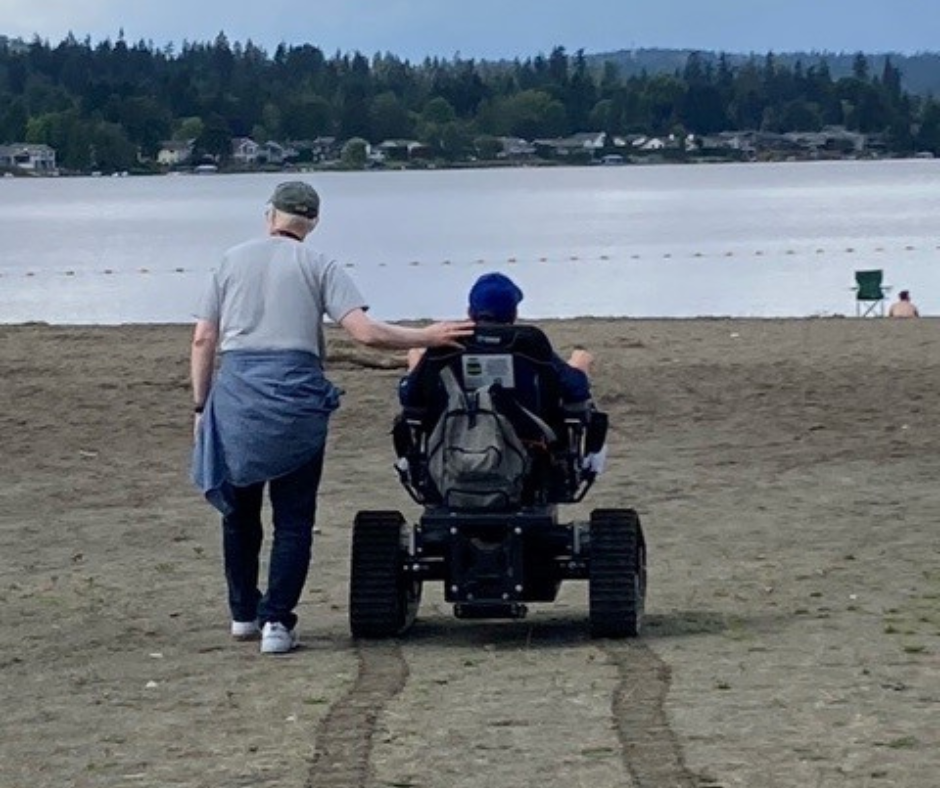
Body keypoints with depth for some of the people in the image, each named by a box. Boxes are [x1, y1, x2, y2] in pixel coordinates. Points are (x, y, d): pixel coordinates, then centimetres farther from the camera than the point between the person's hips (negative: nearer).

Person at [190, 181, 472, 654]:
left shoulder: (232, 261, 12)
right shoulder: (319, 266, 4)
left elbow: (203, 340, 8)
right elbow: (365, 332, -8)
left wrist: (202, 405, 14)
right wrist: (426, 338, 3)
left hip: (235, 393, 2)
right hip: (295, 396, -2)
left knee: (240, 511, 18)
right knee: (293, 518, 5)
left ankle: (243, 614, 25)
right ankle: (277, 621, -4)